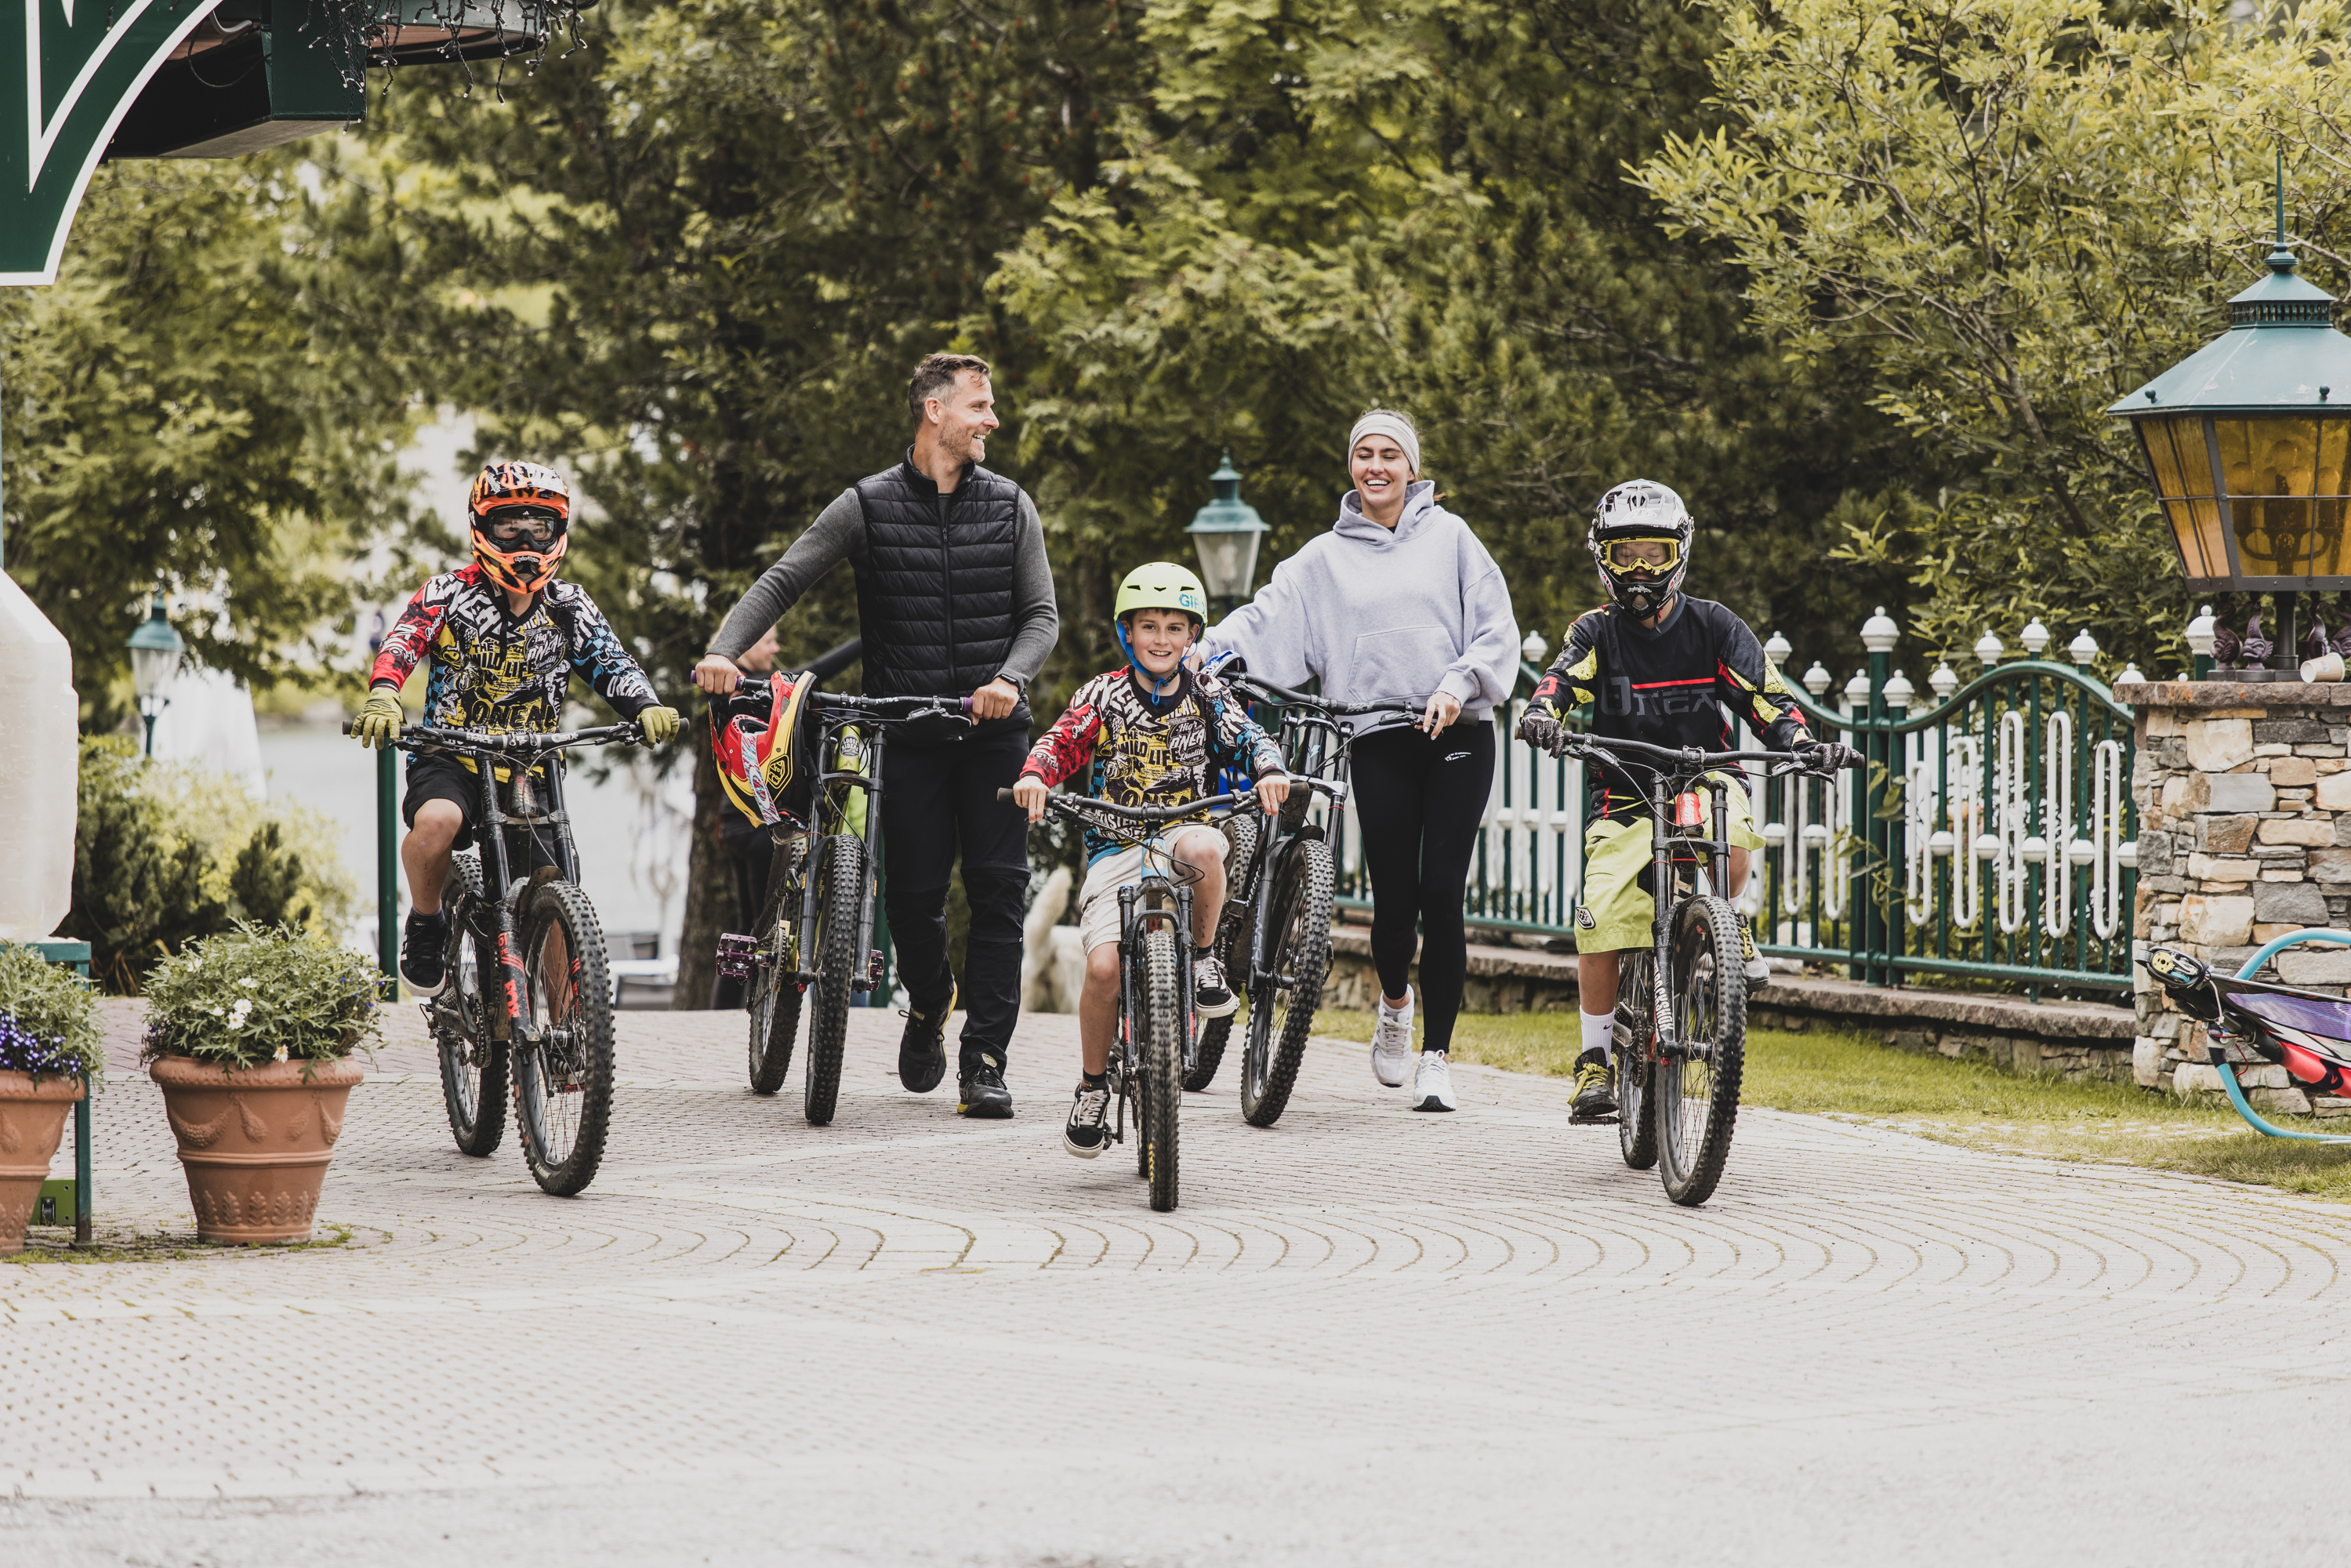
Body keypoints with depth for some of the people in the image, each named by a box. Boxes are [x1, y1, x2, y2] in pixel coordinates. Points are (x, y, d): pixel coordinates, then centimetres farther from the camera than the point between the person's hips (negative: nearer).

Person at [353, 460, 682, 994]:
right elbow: (401, 644, -17)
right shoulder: (450, 594, -3)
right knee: (437, 821, -37)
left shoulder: (569, 608, 7)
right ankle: (424, 926, -7)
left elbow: (612, 664, -2)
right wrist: (382, 695, -39)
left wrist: (647, 707, -24)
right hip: (451, 762, -3)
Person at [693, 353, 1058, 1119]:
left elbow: (1041, 613, 5)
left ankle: (984, 1062, -3)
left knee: (999, 891, -6)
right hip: (908, 731, -1)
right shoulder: (868, 506, 1)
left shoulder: (1010, 507, 7)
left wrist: (1009, 678, -15)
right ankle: (928, 1007, 30)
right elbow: (783, 580, -4)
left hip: (994, 728, 1)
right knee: (914, 894, -1)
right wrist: (723, 649, -20)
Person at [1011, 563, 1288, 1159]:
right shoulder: (1104, 695, 5)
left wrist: (1269, 771, -25)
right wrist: (1034, 775, -25)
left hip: (1185, 827, 0)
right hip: (1115, 847, 0)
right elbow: (1060, 742, -4)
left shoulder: (1208, 697, 7)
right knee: (1104, 965, -20)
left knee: (1203, 849, -39)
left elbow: (1248, 738, -4)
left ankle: (1204, 958, -13)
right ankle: (1093, 1088, 1)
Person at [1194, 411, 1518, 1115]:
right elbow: (1264, 620, 5)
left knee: (1442, 895, -9)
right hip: (1380, 744, 1)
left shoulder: (1449, 537, 9)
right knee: (1394, 898, -3)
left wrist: (1457, 686, -12)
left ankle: (1437, 1053, -2)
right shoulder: (1325, 558, 12)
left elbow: (1496, 628, 3)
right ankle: (1395, 1001, 30)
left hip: (1457, 736, -1)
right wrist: (1202, 655, -12)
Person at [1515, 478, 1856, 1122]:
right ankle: (1595, 1059, -1)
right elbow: (1563, 679, -16)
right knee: (1601, 923, -16)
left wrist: (1801, 742, -21)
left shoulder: (1713, 627, 3)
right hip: (1626, 797, 0)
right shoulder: (1598, 632, 1)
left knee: (1729, 848, -35)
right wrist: (1542, 714, -40)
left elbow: (1765, 696, -1)